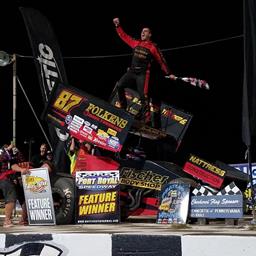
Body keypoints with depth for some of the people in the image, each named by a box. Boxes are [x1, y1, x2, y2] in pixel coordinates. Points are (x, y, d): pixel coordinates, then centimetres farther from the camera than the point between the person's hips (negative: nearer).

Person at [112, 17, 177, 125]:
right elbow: (124, 36, 19)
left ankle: (146, 119, -8)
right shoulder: (136, 43, 12)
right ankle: (123, 107, 5)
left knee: (143, 96, -10)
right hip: (132, 71, 5)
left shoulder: (153, 47, -1)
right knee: (119, 86, -8)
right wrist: (118, 25, 14)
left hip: (143, 74, -5)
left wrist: (168, 73, 1)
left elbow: (161, 61, 2)